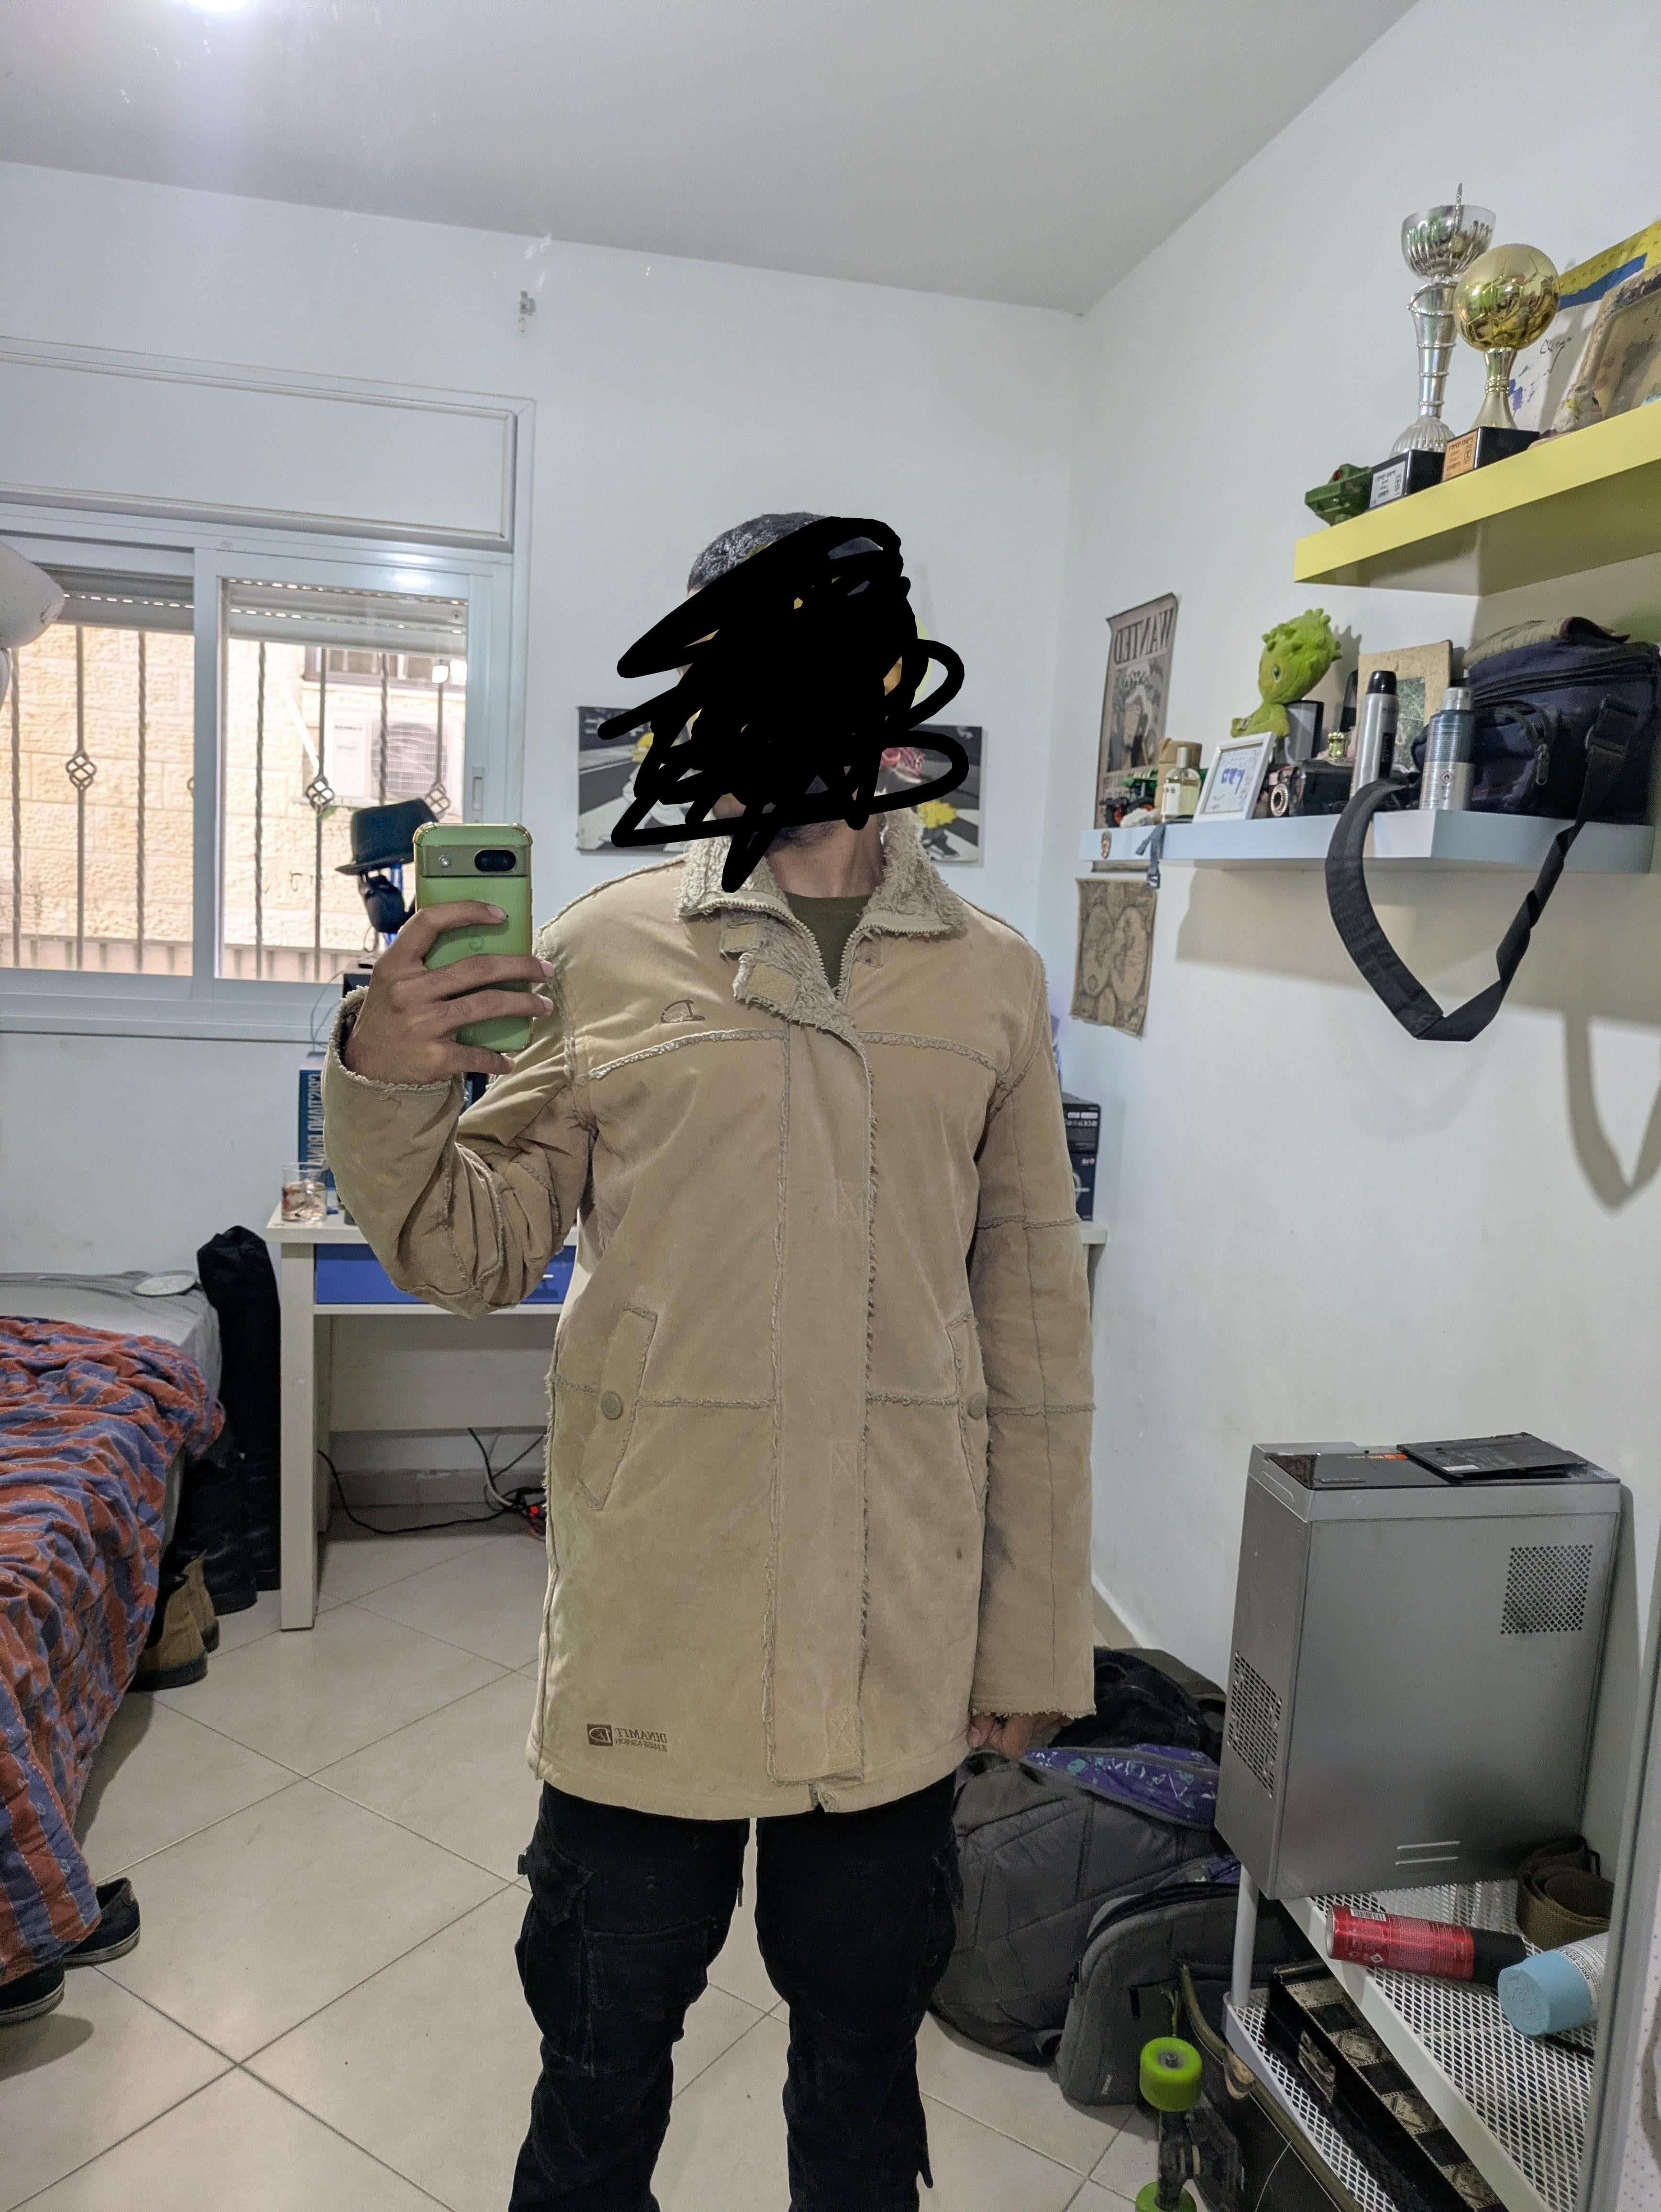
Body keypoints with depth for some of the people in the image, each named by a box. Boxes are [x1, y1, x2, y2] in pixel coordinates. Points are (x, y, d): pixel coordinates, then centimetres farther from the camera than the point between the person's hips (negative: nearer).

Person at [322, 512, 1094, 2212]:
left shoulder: (990, 980, 2)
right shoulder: (601, 952, -2)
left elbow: (1034, 1322, 3)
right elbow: (472, 1256, 0)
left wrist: (1034, 1631, 4)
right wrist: (384, 1085, -19)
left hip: (900, 1629, 1)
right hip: (651, 1620, -1)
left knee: (864, 2038, 22)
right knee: (603, 2044, 19)